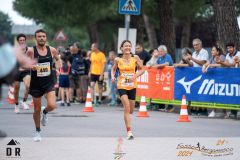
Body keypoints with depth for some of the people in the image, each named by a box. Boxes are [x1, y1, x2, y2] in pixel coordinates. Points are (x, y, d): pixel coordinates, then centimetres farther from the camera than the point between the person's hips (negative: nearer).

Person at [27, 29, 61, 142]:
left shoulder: (52, 50, -2)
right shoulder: (31, 51, -9)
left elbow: (57, 59, 19)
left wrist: (58, 68, 1)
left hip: (49, 83, 1)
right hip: (36, 84, -1)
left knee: (52, 105, -19)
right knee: (37, 109, 8)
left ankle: (45, 113, 18)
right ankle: (38, 132, 29)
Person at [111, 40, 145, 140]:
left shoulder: (135, 58, -3)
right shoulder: (118, 60, -2)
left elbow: (141, 70, 4)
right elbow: (113, 69, 14)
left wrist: (135, 76, -14)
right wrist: (113, 76, -6)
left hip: (132, 86, 2)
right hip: (122, 86, -2)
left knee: (131, 110, 12)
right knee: (127, 108, -18)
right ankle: (129, 132, -17)